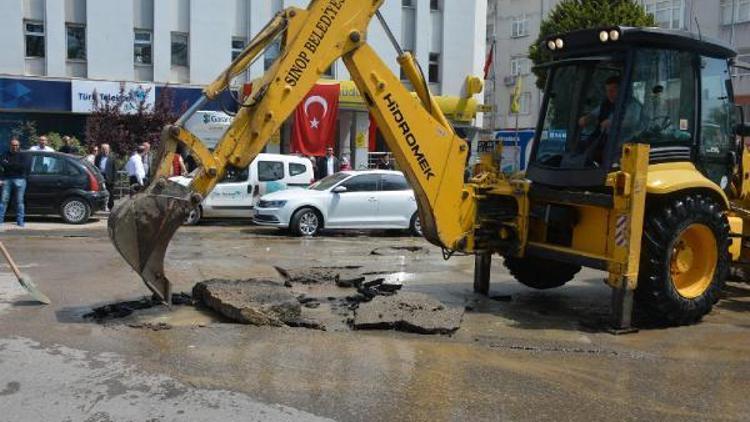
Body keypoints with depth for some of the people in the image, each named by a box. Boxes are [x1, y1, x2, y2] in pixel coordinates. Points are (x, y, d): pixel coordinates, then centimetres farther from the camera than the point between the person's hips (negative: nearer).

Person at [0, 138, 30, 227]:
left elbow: (24, 165, -9)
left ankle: (20, 221, 3)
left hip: (19, 179, -1)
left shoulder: (22, 156, 10)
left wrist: (9, 164, -8)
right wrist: (16, 165, -15)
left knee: (19, 201, 0)